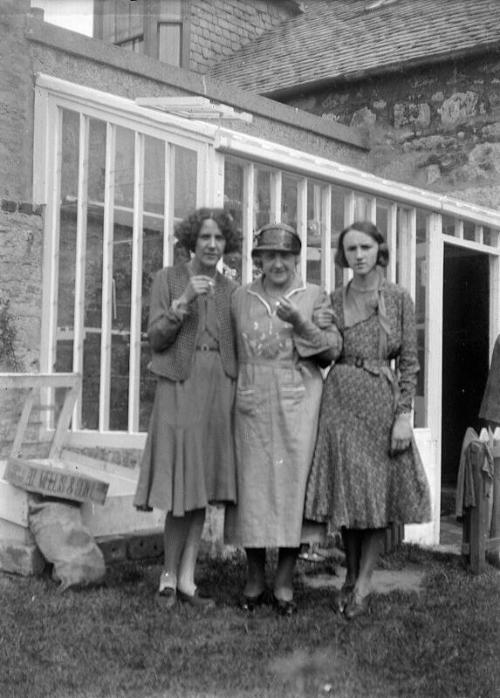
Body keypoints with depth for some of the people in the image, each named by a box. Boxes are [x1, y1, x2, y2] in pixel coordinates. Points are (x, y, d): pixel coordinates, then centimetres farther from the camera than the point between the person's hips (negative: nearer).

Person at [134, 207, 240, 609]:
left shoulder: (231, 290, 13)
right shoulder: (168, 279, 3)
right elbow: (156, 338, -4)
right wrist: (184, 300, -15)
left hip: (219, 388, 4)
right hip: (180, 385, -4)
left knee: (204, 487, 4)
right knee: (183, 487, -6)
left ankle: (186, 579, 11)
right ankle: (170, 575, 11)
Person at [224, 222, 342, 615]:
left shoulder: (314, 296, 7)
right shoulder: (241, 298, 12)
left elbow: (333, 348, -2)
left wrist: (300, 324, -15)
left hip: (297, 403, -1)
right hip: (252, 402, 1)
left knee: (293, 485, -3)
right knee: (252, 486, 1)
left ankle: (285, 583, 8)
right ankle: (255, 580, 14)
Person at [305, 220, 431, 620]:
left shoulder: (399, 299, 0)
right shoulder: (334, 301, 7)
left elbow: (409, 362, -2)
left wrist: (404, 415, -8)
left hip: (382, 401, -2)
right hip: (340, 402, 2)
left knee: (378, 492, 2)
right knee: (345, 491, 8)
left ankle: (363, 585, 10)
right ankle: (351, 576, 23)